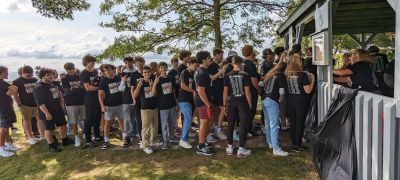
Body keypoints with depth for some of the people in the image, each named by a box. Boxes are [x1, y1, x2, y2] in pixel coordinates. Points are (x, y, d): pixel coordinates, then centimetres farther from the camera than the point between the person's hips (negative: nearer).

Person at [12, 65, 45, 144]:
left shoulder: (36, 80, 7)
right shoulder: (17, 82, -4)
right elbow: (15, 95, -6)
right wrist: (19, 105, -12)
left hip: (37, 103, 3)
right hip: (25, 105, -3)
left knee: (40, 119, 4)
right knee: (27, 120, 6)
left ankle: (42, 136, 14)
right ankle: (30, 138, 17)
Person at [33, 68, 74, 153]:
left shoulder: (53, 85, 11)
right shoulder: (38, 88, -15)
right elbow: (40, 103, -21)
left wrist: (62, 107, 17)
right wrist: (47, 113, -25)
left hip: (58, 110, 9)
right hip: (48, 113, -8)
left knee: (63, 125, 18)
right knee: (49, 129, 3)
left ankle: (65, 140, 35)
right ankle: (51, 146, 16)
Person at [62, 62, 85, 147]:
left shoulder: (80, 77, 7)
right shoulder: (65, 79, -1)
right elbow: (68, 92, -10)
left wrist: (74, 90, -9)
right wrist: (80, 89, -7)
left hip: (82, 102, 2)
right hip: (71, 103, -2)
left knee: (86, 119, 7)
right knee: (74, 122, 4)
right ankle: (77, 138, 16)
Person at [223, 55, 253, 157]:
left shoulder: (227, 75, 1)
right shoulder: (245, 75, -6)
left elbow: (225, 91, 1)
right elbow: (247, 91, -8)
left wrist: (225, 104, 9)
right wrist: (250, 104, -1)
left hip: (231, 102, 3)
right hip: (243, 102, -3)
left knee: (231, 124, 12)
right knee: (243, 125, 5)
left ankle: (230, 147, 20)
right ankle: (241, 149, 6)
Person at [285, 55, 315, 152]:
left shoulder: (286, 74, -4)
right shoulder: (302, 74, -17)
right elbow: (308, 91, -15)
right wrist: (312, 80, -3)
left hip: (290, 102, 4)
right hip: (301, 102, -4)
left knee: (292, 123, 14)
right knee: (299, 123, 8)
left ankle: (293, 144, 25)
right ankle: (298, 145, 16)